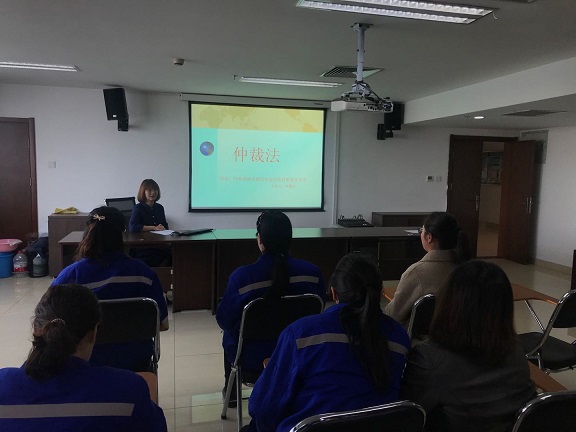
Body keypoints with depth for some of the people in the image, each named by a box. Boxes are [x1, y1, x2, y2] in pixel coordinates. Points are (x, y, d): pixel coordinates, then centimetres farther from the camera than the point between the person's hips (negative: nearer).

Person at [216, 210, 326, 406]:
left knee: (230, 333, 32)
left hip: (252, 358, -2)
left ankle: (231, 392, 51)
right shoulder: (312, 272, -18)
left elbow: (224, 320, -12)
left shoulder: (241, 276, -26)